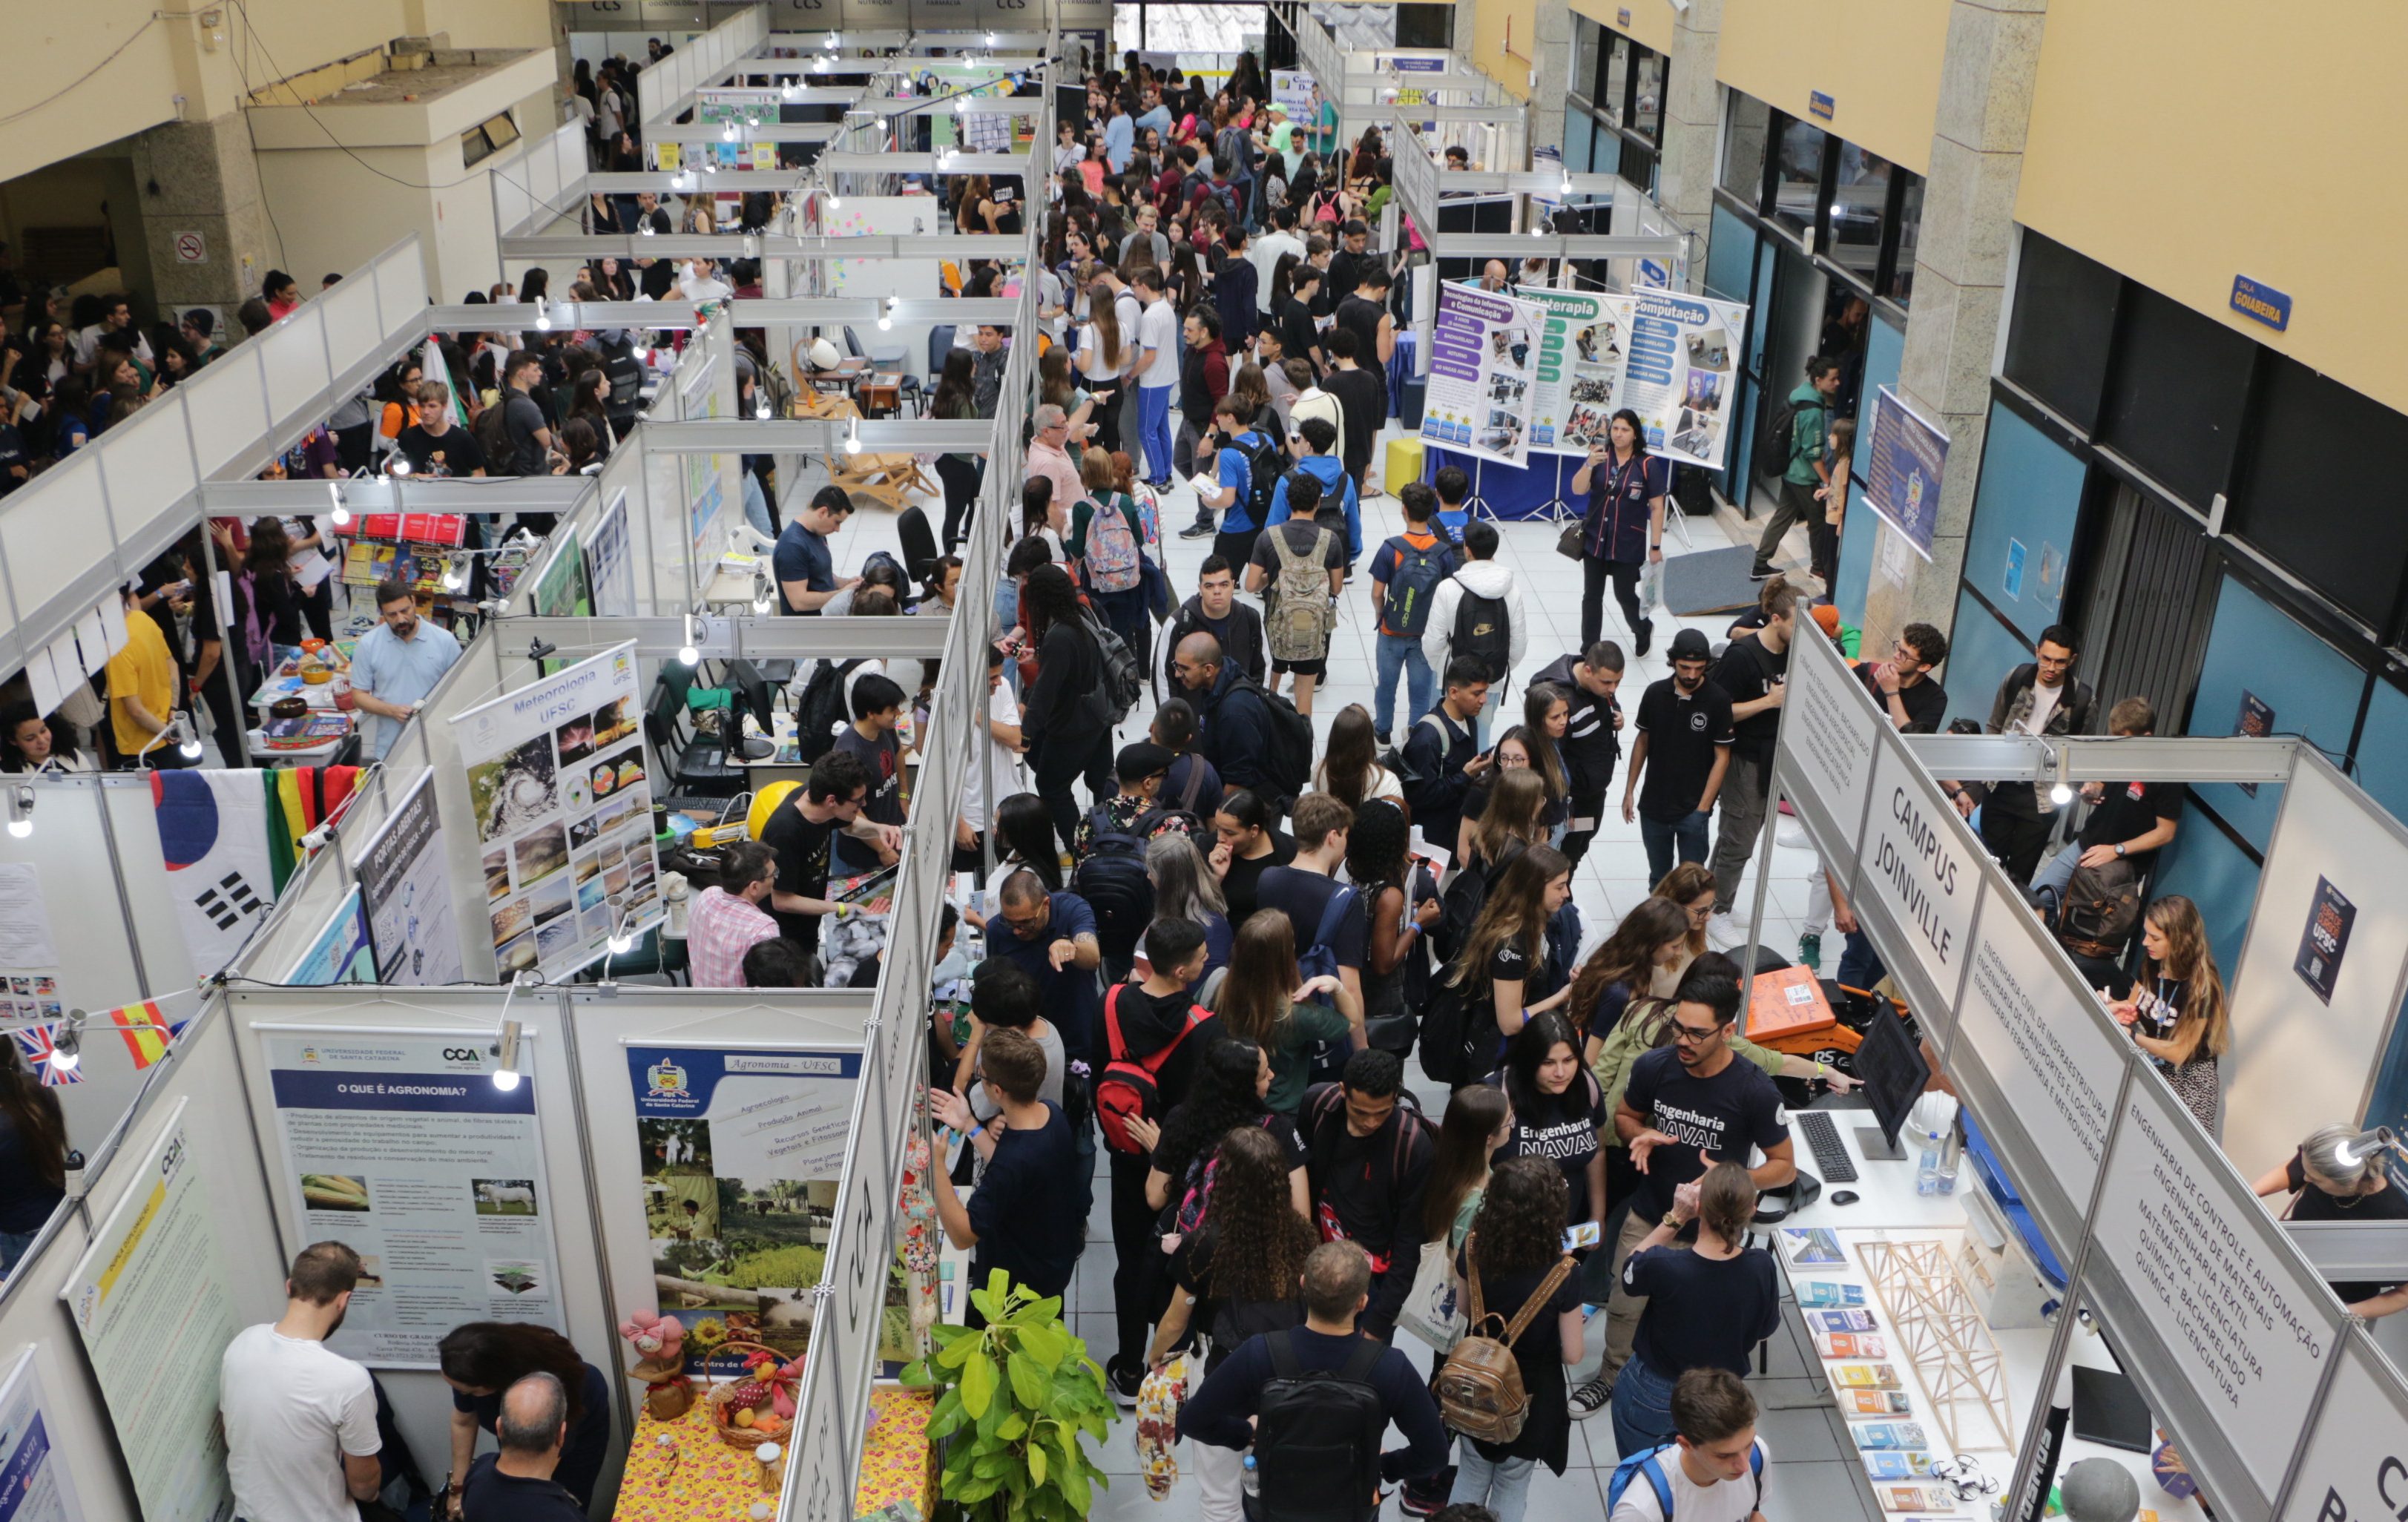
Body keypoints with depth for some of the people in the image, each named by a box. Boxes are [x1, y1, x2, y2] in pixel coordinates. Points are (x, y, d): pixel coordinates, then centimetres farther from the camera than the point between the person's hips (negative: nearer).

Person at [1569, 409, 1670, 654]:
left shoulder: (1648, 465, -12)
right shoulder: (1599, 455, -4)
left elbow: (1657, 508, -8)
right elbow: (1577, 490, -10)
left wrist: (1655, 546, -7)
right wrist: (1589, 464, -28)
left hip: (1628, 546, -3)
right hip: (1594, 541, 3)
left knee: (1625, 595, 11)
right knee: (1591, 596, 9)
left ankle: (1643, 629, 42)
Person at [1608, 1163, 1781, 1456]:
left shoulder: (1663, 1265, -33)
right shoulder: (1762, 1266, -24)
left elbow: (1631, 1269, -8)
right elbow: (1766, 1330, -5)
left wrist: (1675, 1218, -12)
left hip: (1654, 1396, -2)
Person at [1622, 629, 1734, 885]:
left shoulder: (1718, 701, -12)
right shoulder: (1655, 693, -3)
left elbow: (1722, 757, -9)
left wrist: (1703, 808, -13)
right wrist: (1629, 790, 9)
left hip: (1693, 809, -3)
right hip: (1653, 806, 3)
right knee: (1659, 877, 17)